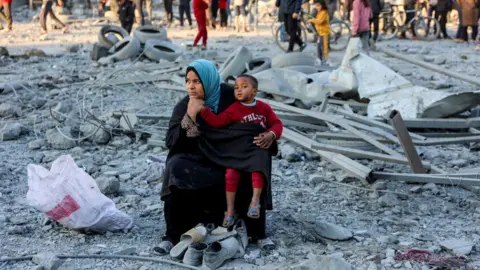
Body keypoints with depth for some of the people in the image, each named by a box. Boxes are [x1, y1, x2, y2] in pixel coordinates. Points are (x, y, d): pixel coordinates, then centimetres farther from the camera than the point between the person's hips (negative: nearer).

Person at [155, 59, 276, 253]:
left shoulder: (231, 97, -8)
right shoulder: (184, 107, -5)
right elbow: (171, 143, -14)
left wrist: (267, 135, -19)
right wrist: (190, 116, -25)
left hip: (232, 162, 0)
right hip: (199, 164, 1)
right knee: (176, 168, -29)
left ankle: (256, 233, -15)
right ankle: (173, 235, -22)